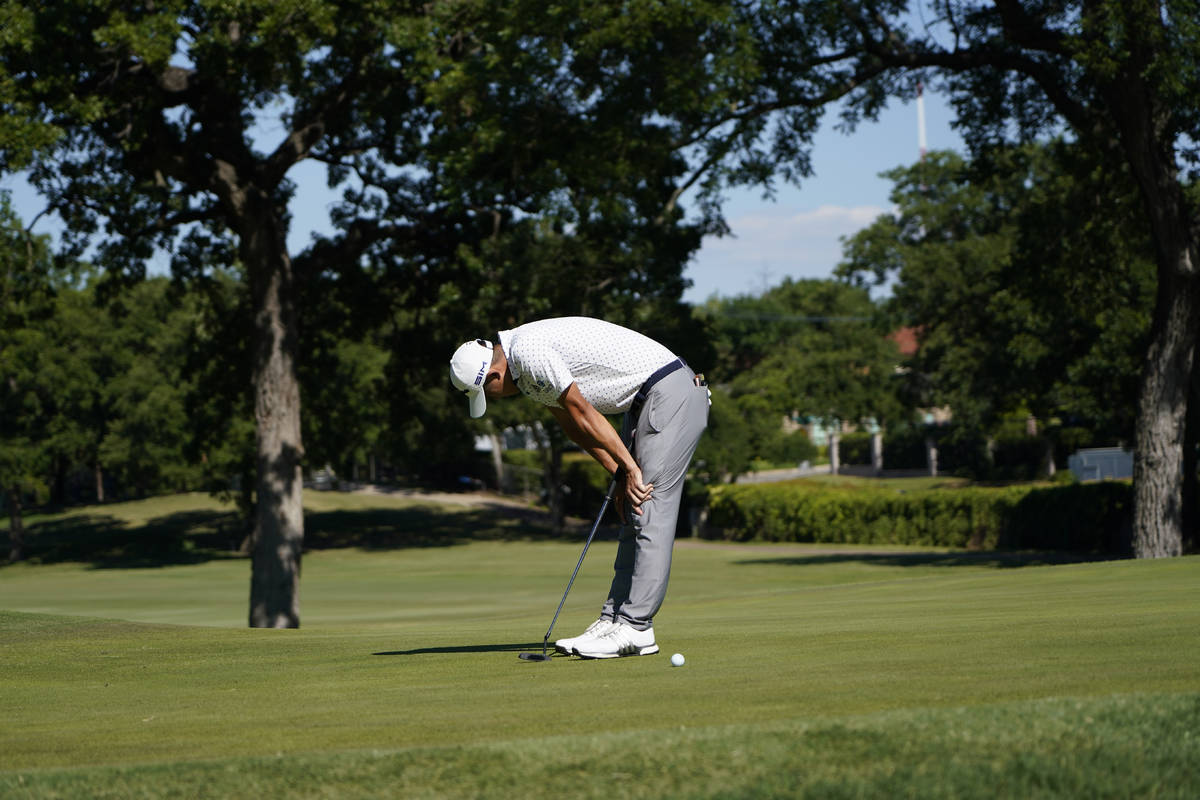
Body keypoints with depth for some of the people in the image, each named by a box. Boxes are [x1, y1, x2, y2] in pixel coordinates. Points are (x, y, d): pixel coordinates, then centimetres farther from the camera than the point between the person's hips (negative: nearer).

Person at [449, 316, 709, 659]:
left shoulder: (528, 351, -20)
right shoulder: (525, 371, 12)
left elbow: (583, 415, -16)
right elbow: (575, 427, 15)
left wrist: (629, 467, -9)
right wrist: (620, 475, 7)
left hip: (671, 393, -11)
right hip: (643, 401, 11)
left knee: (651, 515, -12)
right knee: (632, 518, 8)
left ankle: (636, 628, -15)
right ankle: (613, 620, 9)